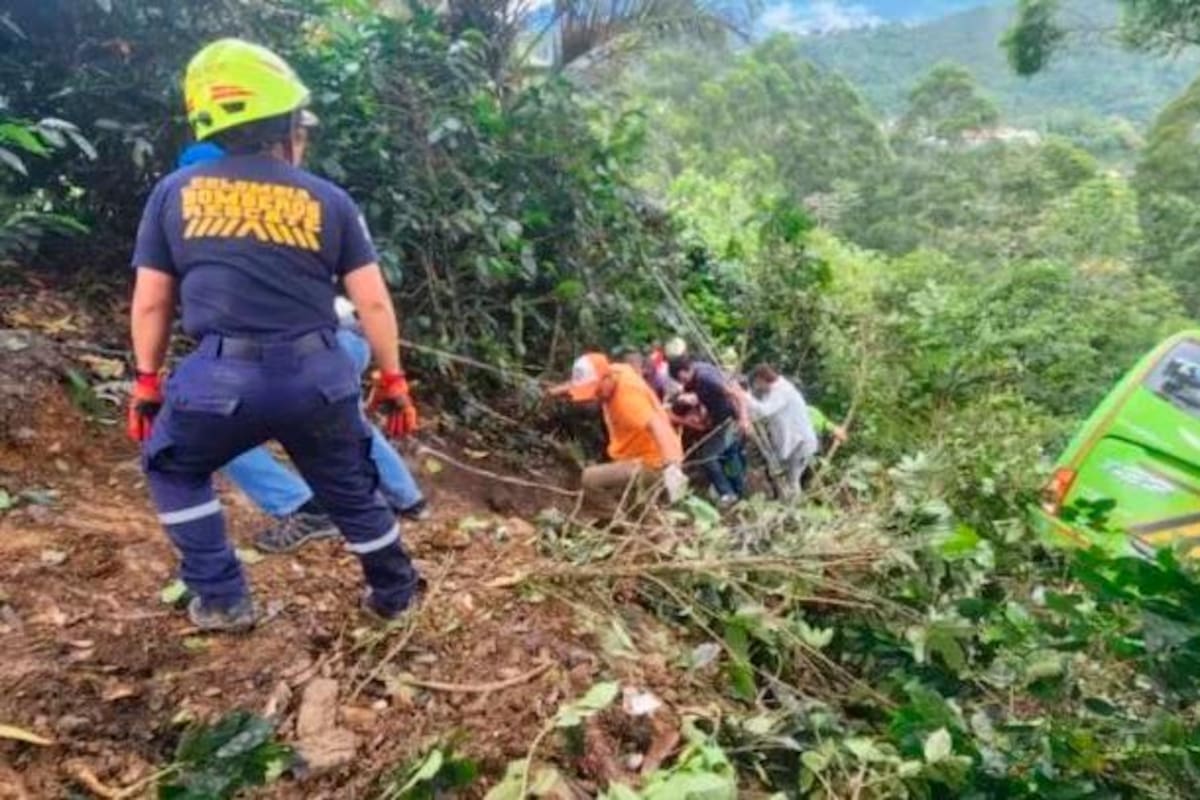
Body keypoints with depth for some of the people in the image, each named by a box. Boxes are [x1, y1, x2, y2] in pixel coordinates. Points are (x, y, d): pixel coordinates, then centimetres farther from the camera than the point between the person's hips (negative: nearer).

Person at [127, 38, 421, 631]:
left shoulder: (176, 192, 8)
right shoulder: (327, 199, 6)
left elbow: (151, 302, 10)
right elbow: (373, 301, 3)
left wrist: (147, 382, 22)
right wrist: (392, 379, 12)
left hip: (223, 377, 0)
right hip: (316, 376, 1)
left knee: (172, 470, 29)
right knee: (351, 489, 22)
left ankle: (221, 600, 28)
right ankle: (395, 592, 39)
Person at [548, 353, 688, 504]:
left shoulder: (629, 396, -31)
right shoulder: (613, 372, -7)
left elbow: (656, 425, -46)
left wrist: (671, 467, -59)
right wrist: (559, 390, 4)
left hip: (652, 462, -10)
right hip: (637, 455, 10)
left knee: (590, 478, -22)